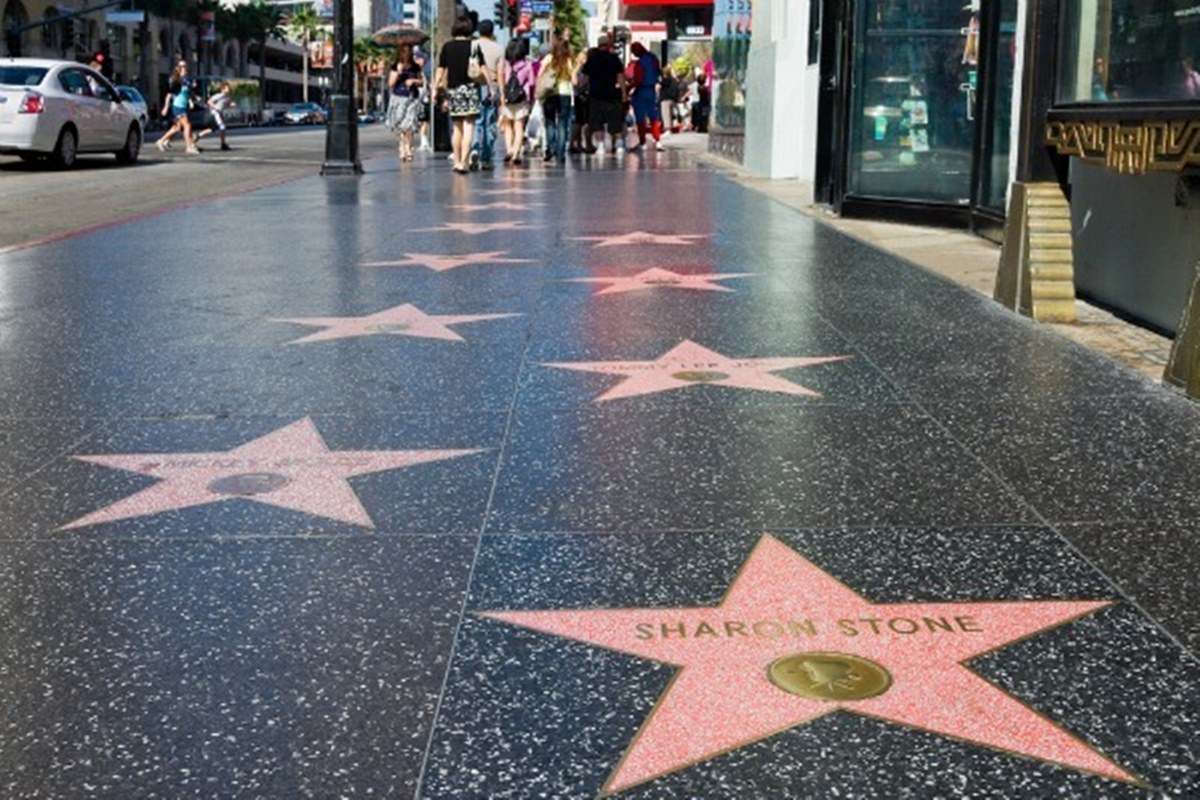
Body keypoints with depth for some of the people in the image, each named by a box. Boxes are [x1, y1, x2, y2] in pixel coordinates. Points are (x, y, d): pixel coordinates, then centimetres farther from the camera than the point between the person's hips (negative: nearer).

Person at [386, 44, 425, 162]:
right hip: (398, 98, 0)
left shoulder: (415, 67, 8)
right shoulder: (395, 67, 4)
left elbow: (422, 82, 14)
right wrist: (398, 72, -11)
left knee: (408, 125, -12)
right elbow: (391, 83, -1)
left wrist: (413, 81, -5)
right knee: (399, 126, 0)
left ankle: (408, 149, -8)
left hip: (412, 99, 0)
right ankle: (403, 148, 16)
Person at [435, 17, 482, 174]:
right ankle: (464, 162, -15)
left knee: (457, 128, 14)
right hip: (470, 87, -3)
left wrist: (436, 89, 12)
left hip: (453, 89, 3)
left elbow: (441, 70, 5)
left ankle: (456, 161, 19)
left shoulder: (447, 46, 5)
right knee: (468, 127, -5)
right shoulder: (473, 45, -2)